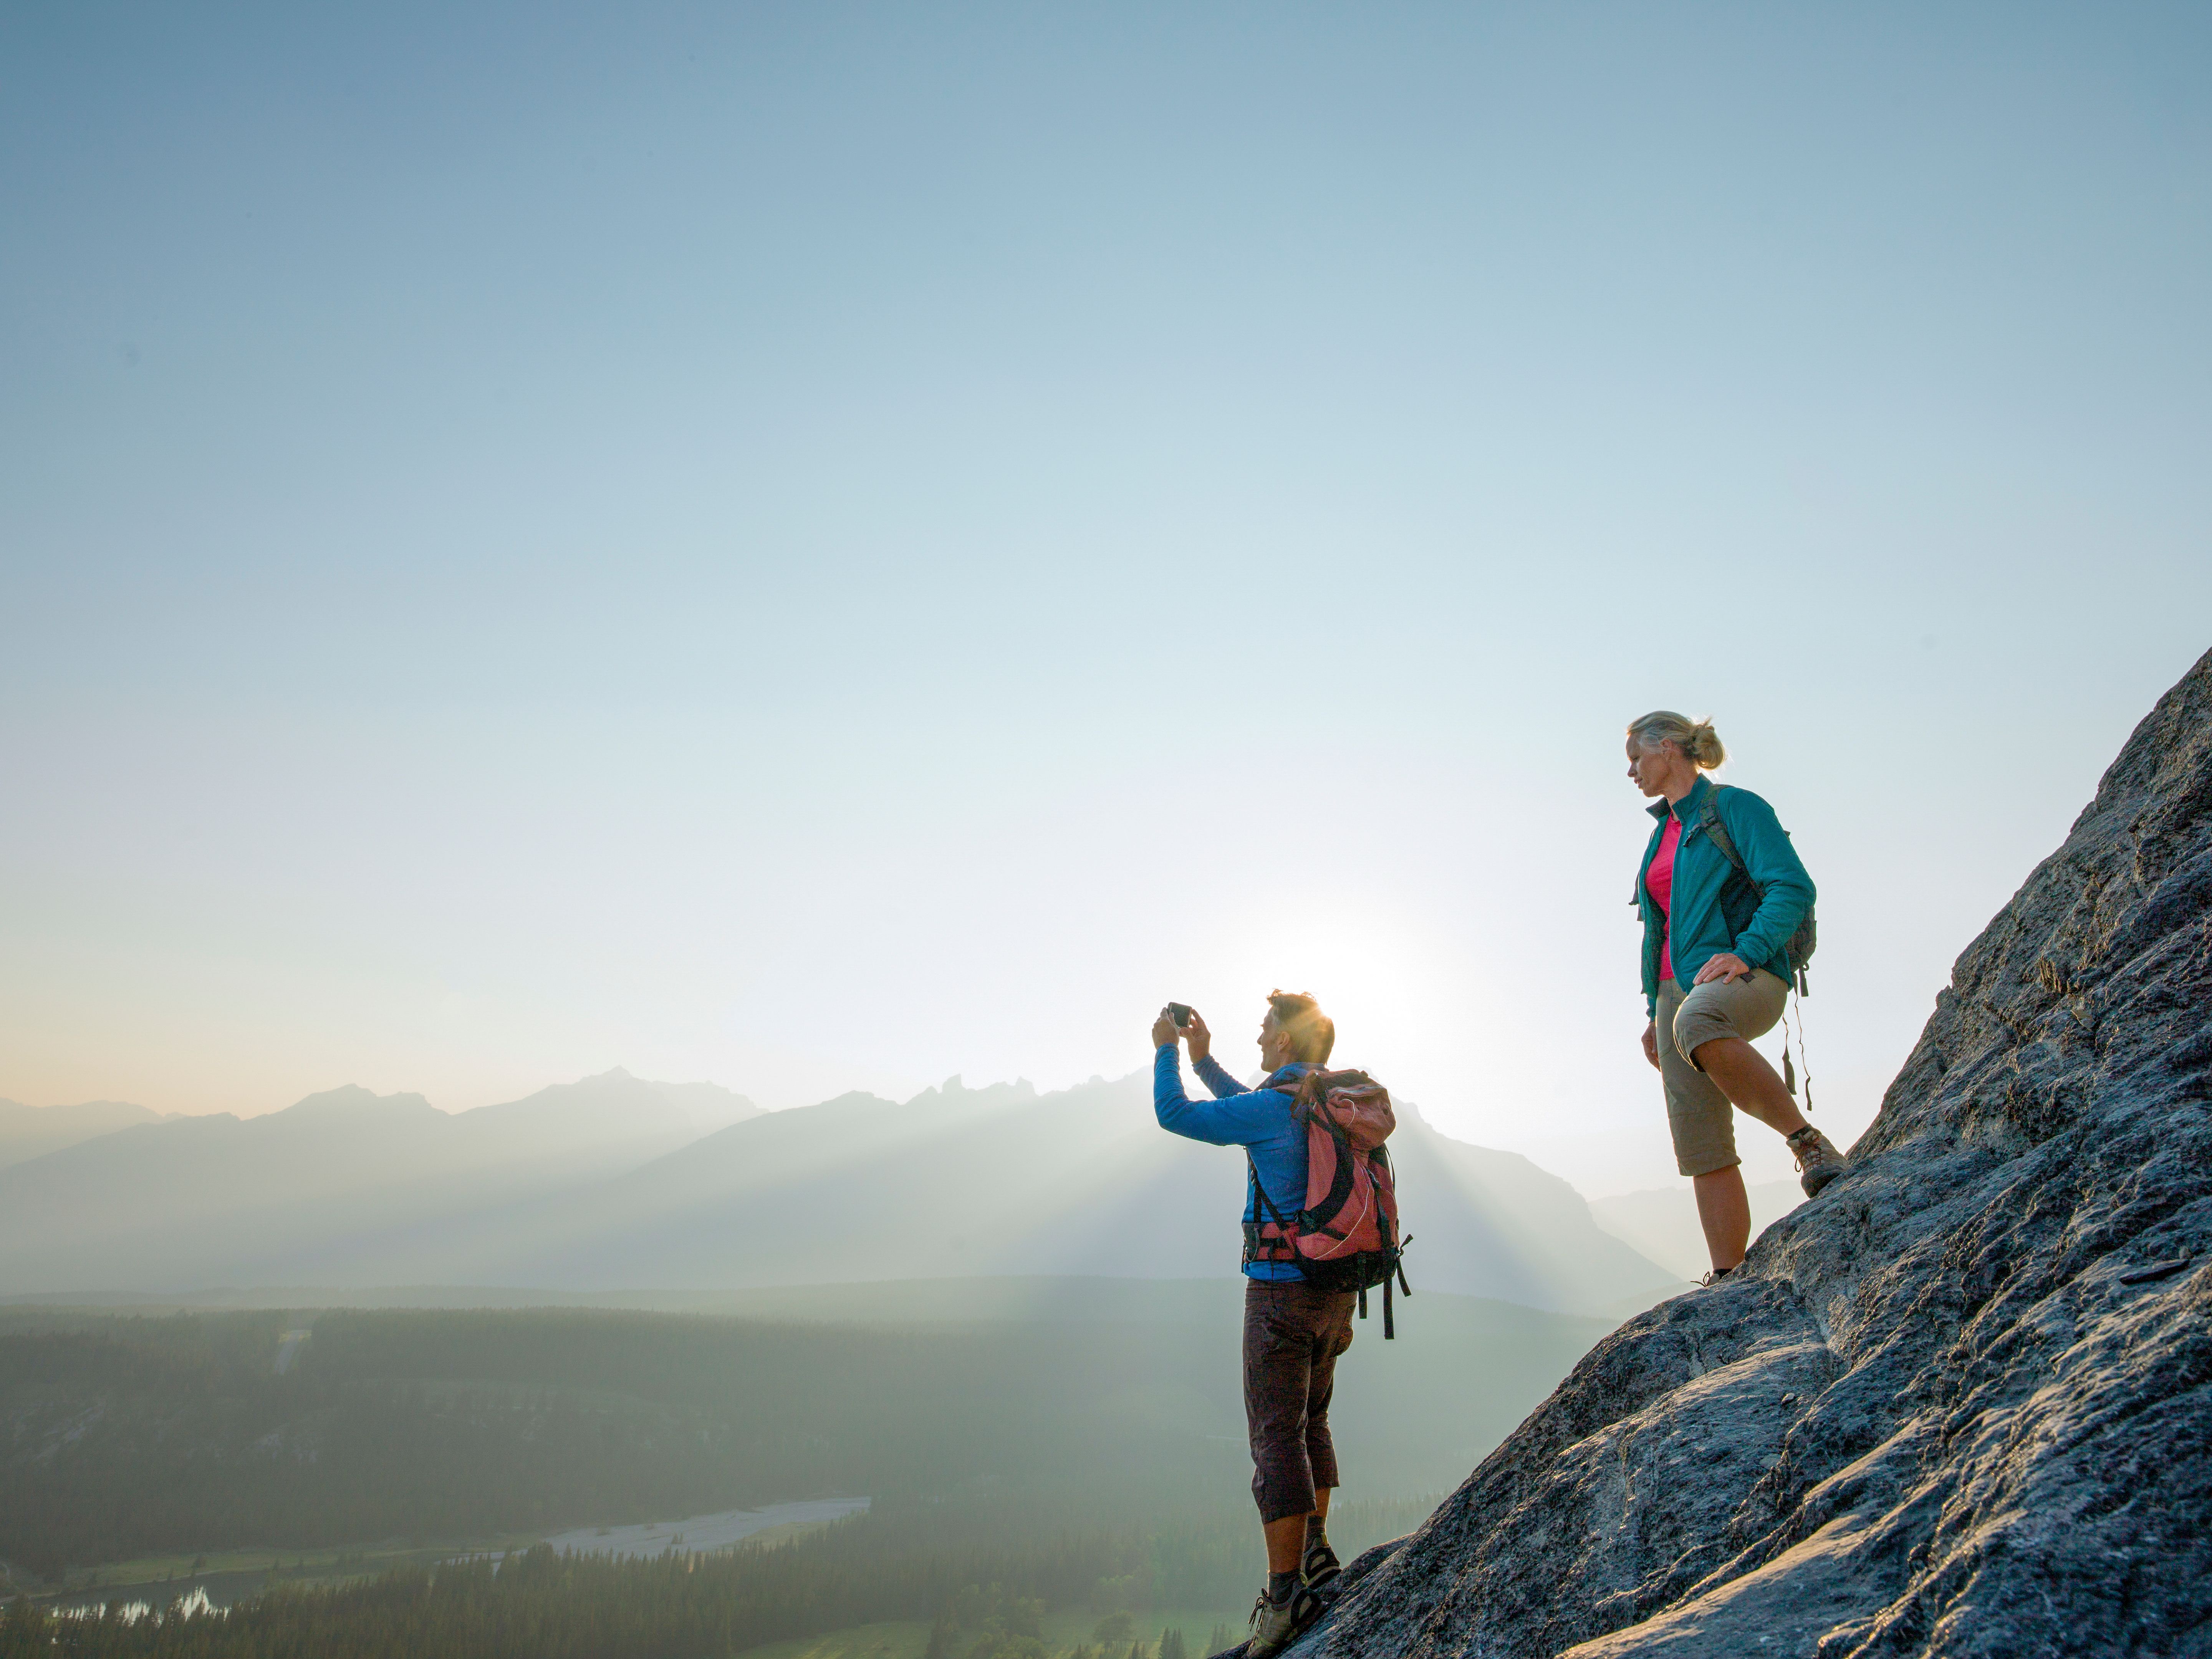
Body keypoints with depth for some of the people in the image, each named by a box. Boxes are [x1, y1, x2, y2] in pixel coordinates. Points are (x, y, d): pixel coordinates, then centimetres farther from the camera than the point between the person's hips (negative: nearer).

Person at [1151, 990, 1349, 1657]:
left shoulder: (1273, 1107, -16)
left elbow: (1174, 1115, -6)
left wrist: (1167, 1051, 9)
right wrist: (1203, 1057, 28)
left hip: (1282, 1291, -8)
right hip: (1336, 1293, 8)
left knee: (1276, 1434, -3)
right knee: (1309, 1420, 22)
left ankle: (1284, 1594, -1)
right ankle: (1316, 1553, 25)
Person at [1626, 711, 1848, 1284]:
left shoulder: (1735, 807, -1)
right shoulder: (1663, 833, 22)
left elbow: (1793, 888, -13)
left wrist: (1745, 952, -27)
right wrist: (1655, 1012, 22)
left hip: (1745, 976, -8)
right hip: (1680, 987, 8)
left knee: (1698, 1023, -43)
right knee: (1701, 1145, -1)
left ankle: (1809, 1142, -28)